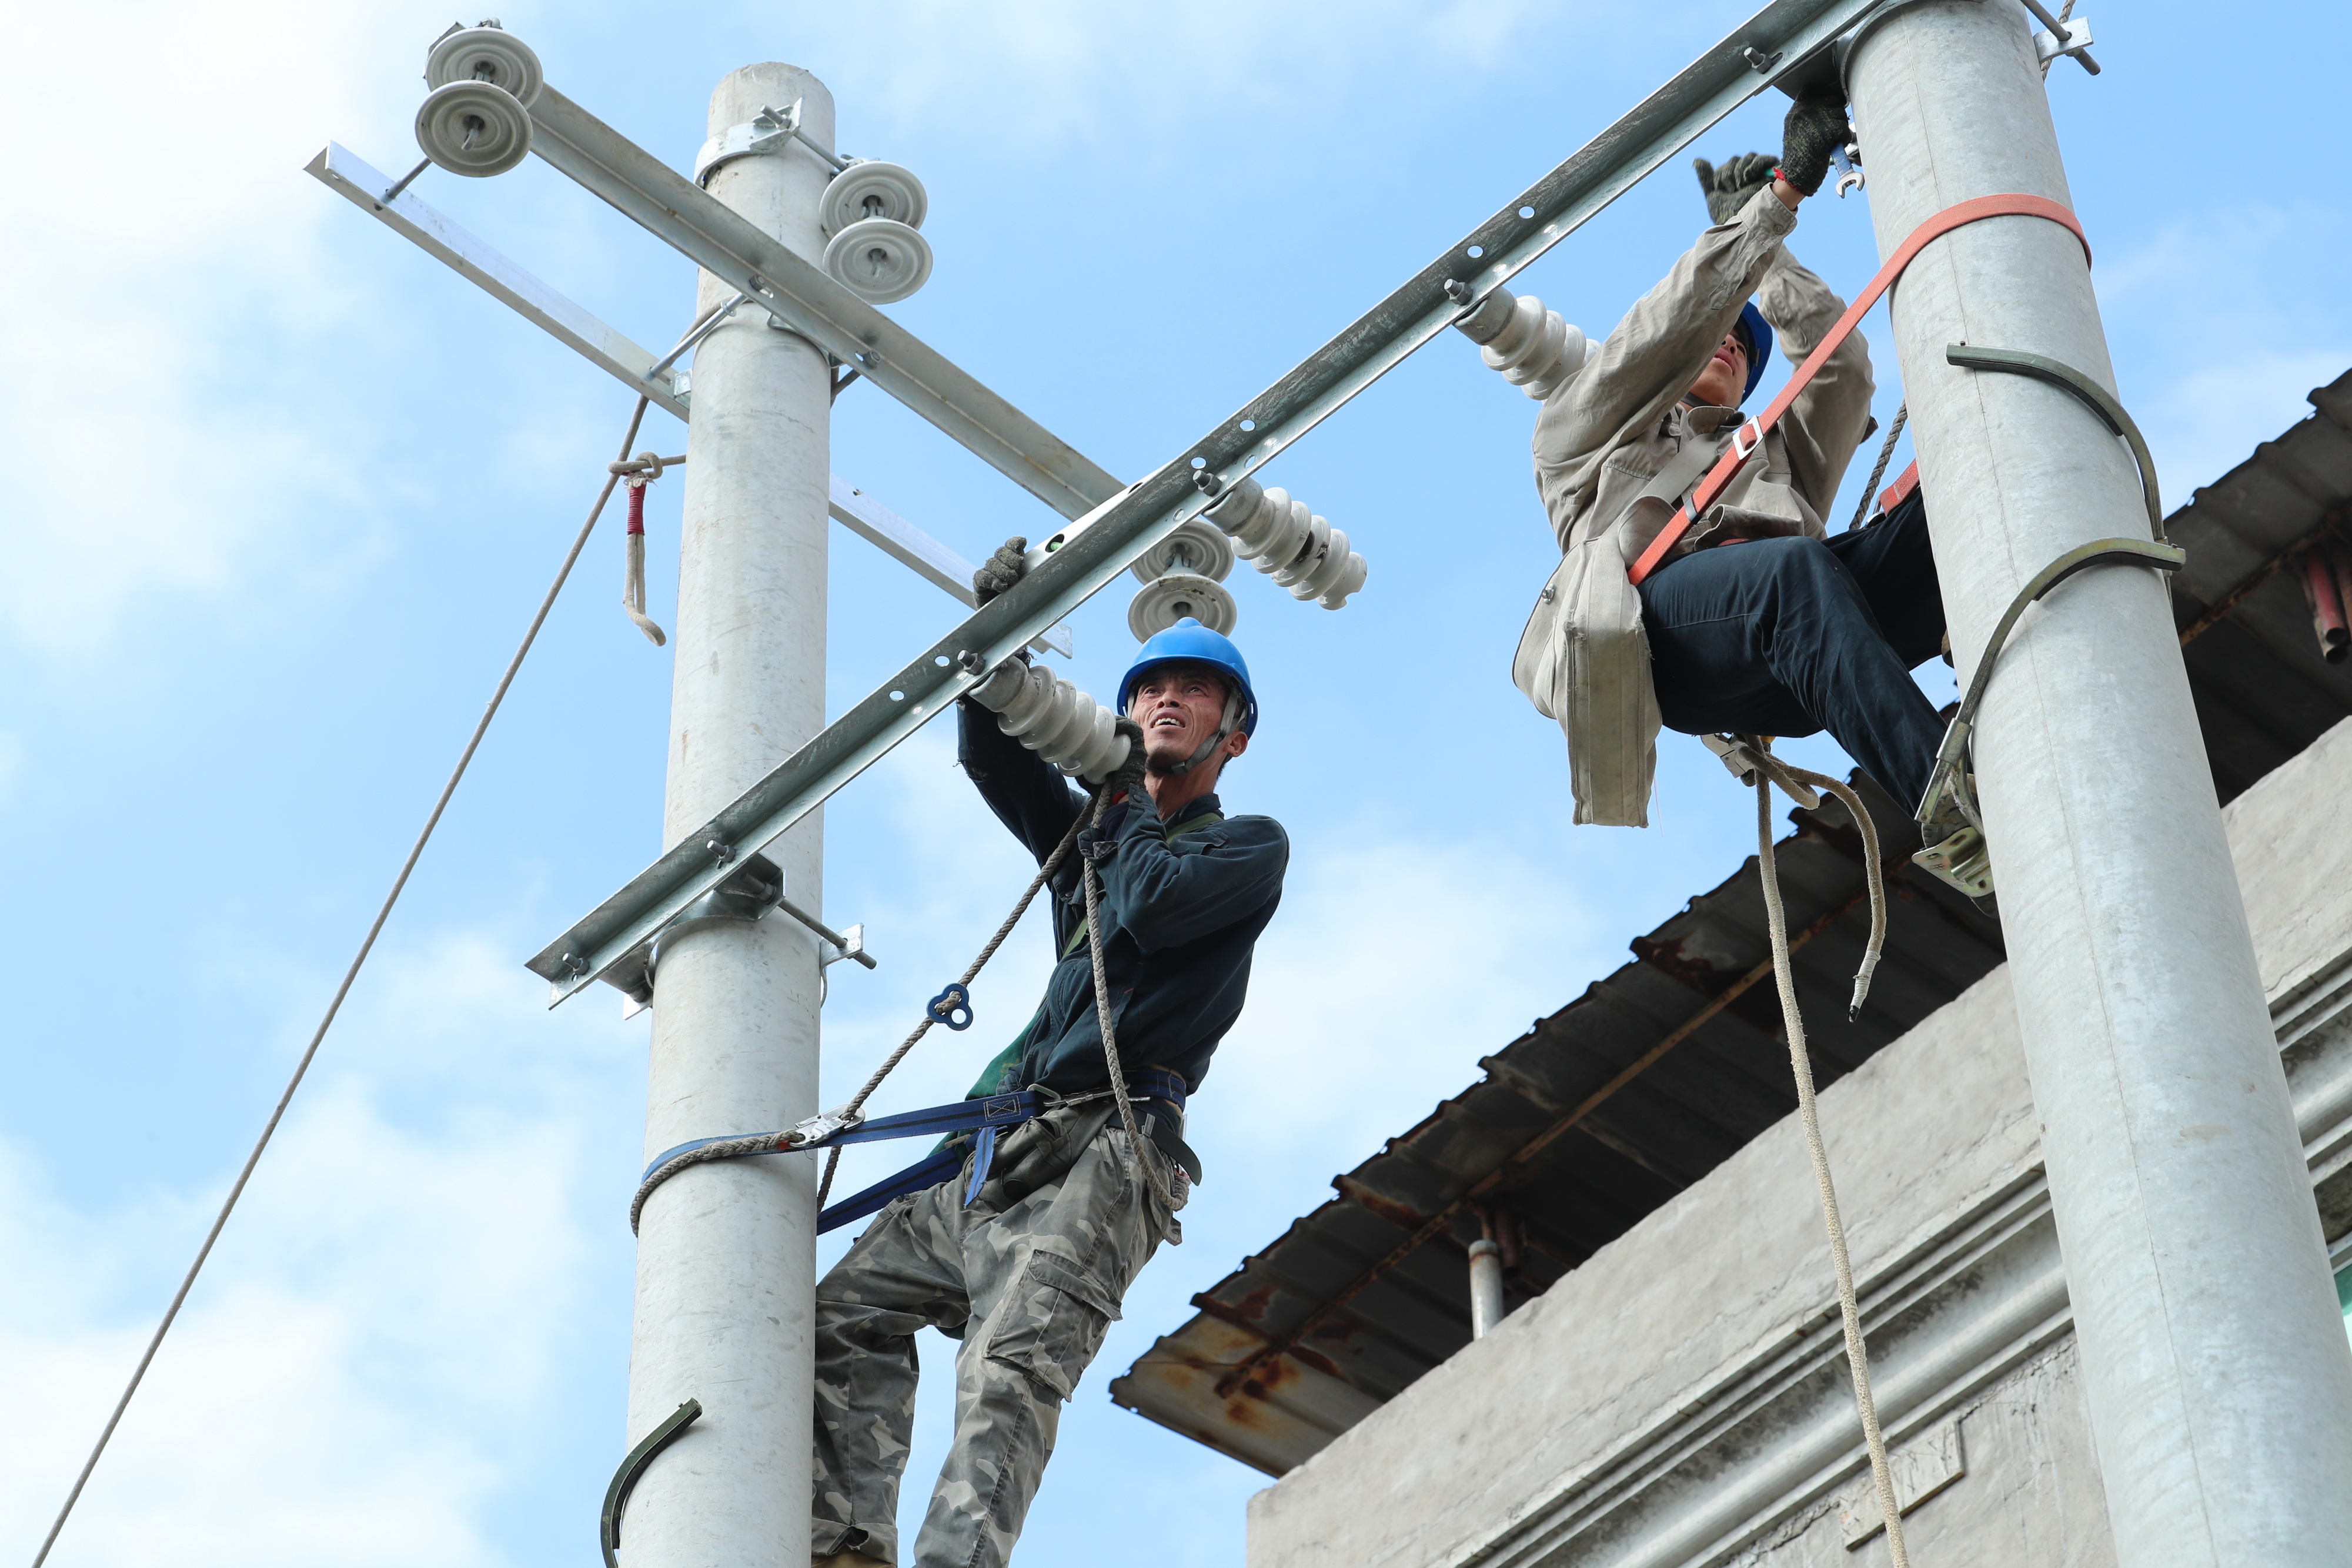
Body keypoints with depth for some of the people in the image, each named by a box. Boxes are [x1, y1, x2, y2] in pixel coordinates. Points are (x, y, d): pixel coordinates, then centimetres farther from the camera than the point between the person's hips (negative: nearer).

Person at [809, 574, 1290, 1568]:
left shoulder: (1251, 845, 10)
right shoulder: (1085, 829, 28)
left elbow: (1156, 906, -10)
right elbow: (990, 752, 14)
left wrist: (1135, 799, 8)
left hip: (1107, 1149, -7)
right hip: (1007, 1150, 7)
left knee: (1011, 1362, -26)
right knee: (849, 1308, 0)